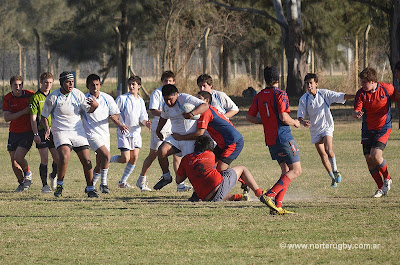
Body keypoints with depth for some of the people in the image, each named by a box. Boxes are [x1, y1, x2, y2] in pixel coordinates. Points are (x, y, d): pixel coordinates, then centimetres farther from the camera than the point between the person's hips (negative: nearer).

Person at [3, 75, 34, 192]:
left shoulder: (30, 95, -7)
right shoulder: (7, 99, -4)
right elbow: (7, 118, -13)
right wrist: (23, 112, -21)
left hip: (27, 132, -3)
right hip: (13, 133, 3)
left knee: (18, 157, -18)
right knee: (13, 161, 4)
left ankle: (28, 173, 13)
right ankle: (22, 183, 26)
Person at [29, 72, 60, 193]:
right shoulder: (36, 97, -3)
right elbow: (33, 118, -6)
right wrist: (36, 134, -14)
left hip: (54, 130, 4)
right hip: (41, 131, -4)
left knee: (58, 158, 0)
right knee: (44, 159, -7)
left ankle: (53, 176, 28)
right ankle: (44, 185, 2)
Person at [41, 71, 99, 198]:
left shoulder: (78, 94, 3)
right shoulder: (53, 97, -5)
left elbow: (89, 110, 7)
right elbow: (44, 116, 4)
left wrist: (94, 105, -16)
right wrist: (47, 129, -13)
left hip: (78, 131, 3)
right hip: (60, 132, -3)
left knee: (87, 161, -4)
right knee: (64, 156, -27)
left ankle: (90, 188, 13)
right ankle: (59, 185, -7)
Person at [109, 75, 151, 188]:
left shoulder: (141, 101, 10)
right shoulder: (122, 98, -5)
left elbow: (142, 118, 6)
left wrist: (146, 122, -17)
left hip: (136, 132, 5)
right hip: (124, 133, -5)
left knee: (134, 157, -2)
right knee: (125, 159, -13)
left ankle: (123, 181, 10)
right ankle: (108, 160, 15)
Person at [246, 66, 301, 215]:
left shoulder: (259, 96, 9)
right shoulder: (280, 94, -12)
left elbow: (250, 117, 12)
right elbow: (284, 117, -20)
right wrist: (295, 123, 0)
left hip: (270, 140, 8)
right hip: (283, 138, -8)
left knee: (286, 170, 14)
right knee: (296, 170, -4)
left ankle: (277, 205, 1)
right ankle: (269, 195, -17)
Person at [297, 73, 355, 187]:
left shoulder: (324, 93, -7)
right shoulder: (304, 99, -6)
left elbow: (341, 96, -7)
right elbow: (300, 116, -4)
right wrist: (303, 122, -27)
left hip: (327, 126, -2)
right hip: (315, 129, 2)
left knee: (328, 150, -23)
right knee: (323, 155, 2)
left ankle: (335, 170, 2)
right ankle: (333, 178, 17)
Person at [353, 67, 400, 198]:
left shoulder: (387, 88, -10)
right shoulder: (361, 93, -7)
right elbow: (355, 112, -12)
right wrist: (356, 114, -36)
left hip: (383, 128, -3)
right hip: (367, 130, 3)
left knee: (376, 156, -19)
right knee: (369, 159, -2)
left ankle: (387, 179, 8)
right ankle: (381, 188, 13)